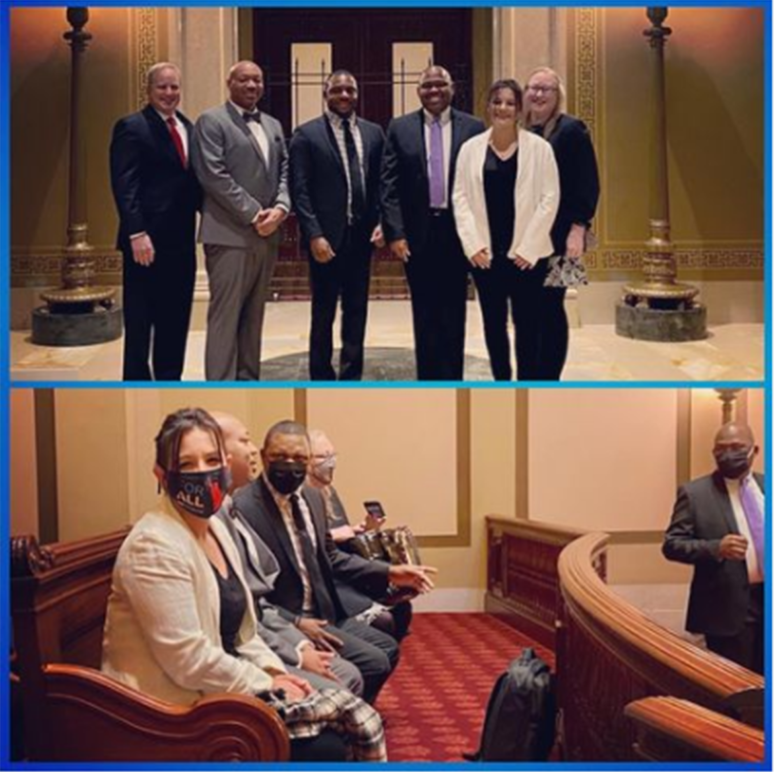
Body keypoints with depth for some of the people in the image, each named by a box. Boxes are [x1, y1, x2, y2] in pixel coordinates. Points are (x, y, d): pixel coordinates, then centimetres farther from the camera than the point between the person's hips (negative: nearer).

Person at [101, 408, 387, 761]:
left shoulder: (215, 529, 10)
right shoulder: (155, 546, -18)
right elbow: (189, 660, -22)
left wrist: (277, 673, 2)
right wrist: (268, 685, -13)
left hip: (226, 689, 8)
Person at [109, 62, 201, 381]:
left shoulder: (187, 128, 15)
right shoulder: (131, 127, -7)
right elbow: (124, 185, -14)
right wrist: (137, 233, -21)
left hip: (181, 241, 7)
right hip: (148, 241, -7)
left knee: (175, 319, 11)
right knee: (139, 321, 2)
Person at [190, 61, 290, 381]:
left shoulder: (273, 125, 19)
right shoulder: (211, 121, -3)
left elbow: (285, 172, 14)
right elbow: (214, 175, -13)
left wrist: (280, 208, -6)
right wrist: (253, 214, -14)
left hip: (267, 234, 7)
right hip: (230, 234, -7)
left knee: (253, 316, 10)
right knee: (225, 316, -6)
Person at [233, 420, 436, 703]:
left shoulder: (312, 498, 7)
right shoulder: (244, 507, -21)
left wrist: (388, 572, 9)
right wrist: (296, 622, -23)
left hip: (323, 613, 9)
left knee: (387, 648, 17)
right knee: (374, 663, -14)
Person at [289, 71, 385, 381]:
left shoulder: (373, 133, 10)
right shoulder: (307, 134, -2)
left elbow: (381, 183, 10)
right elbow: (300, 190, -7)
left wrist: (382, 221, -4)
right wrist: (314, 235, -15)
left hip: (362, 236, 4)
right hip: (327, 238, -4)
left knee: (356, 310, 9)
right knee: (323, 313, 5)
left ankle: (351, 377, 18)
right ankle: (322, 379, 13)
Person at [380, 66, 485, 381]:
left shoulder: (473, 128, 3)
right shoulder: (399, 129, 5)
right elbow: (389, 186, 2)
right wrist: (395, 233, -6)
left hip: (457, 233, 0)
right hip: (417, 235, 0)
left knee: (453, 313, 4)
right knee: (425, 314, 7)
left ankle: (452, 383, 10)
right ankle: (428, 381, 13)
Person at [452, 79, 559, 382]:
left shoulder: (539, 148, -1)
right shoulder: (471, 148, 5)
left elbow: (549, 198, -3)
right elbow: (461, 197, 4)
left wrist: (528, 248, -8)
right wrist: (473, 245, -5)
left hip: (526, 253, -2)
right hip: (485, 253, 3)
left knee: (528, 326, -3)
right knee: (493, 325, 9)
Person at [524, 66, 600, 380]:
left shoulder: (571, 130, -5)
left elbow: (587, 186, -10)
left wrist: (579, 229, -17)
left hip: (558, 236, -6)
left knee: (550, 307, -4)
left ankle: (549, 383, 4)